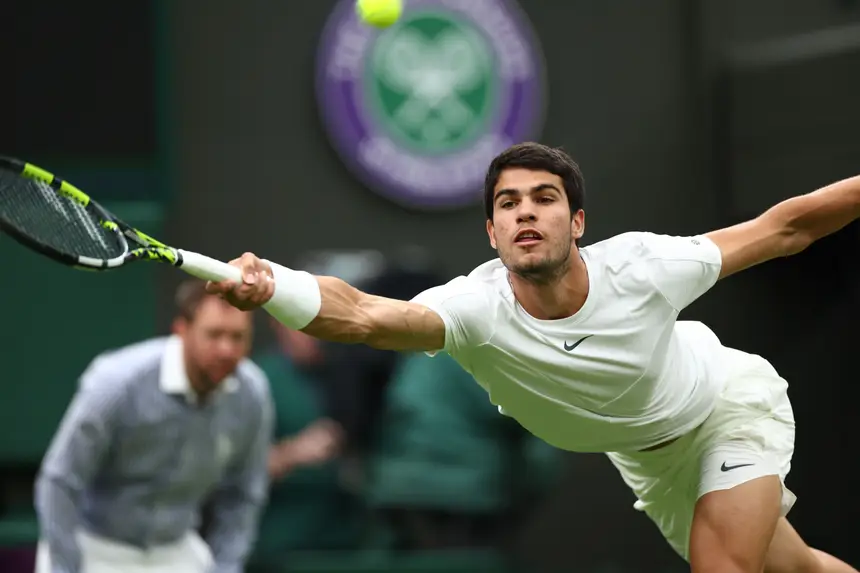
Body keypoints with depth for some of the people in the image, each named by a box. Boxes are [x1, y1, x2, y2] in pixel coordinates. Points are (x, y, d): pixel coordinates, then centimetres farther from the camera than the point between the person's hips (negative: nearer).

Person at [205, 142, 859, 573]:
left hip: (731, 402, -3)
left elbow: (783, 228, -21)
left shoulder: (642, 267, -35)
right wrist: (269, 286, -76)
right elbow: (361, 314, -57)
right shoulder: (477, 311, -37)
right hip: (645, 453, 3)